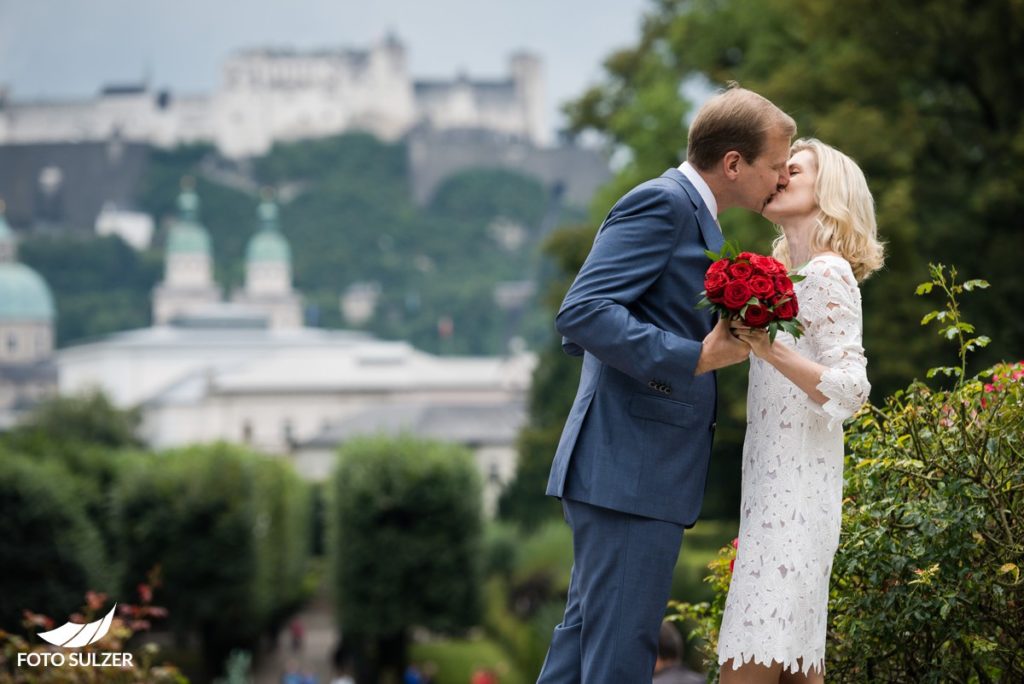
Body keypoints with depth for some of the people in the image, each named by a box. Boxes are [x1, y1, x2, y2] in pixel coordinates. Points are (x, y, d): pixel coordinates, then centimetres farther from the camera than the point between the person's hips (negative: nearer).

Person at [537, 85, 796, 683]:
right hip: (631, 470, -10)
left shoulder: (690, 213, 20)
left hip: (644, 471, 10)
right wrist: (698, 358, -24)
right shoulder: (663, 203, -11)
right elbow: (582, 312, -21)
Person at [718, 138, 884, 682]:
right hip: (776, 488, 9)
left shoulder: (827, 274, -9)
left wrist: (771, 351, -27)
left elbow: (850, 389, -18)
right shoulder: (790, 275, 18)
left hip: (796, 489, -9)